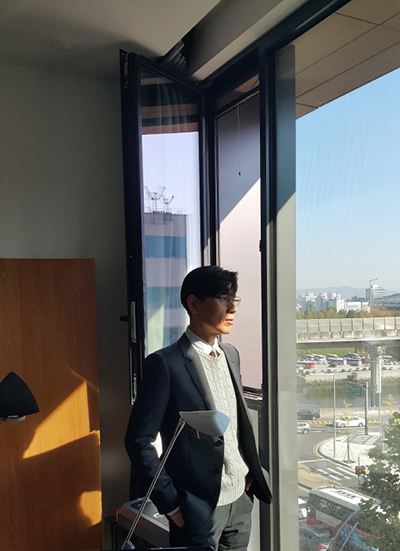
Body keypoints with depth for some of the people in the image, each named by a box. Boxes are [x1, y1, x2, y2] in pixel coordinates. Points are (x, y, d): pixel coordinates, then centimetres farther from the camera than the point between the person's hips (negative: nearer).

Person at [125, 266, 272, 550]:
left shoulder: (231, 354, 6)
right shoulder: (165, 363, -17)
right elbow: (139, 440, -15)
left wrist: (253, 472, 7)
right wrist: (171, 503, -14)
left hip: (241, 498, 6)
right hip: (200, 506, -6)